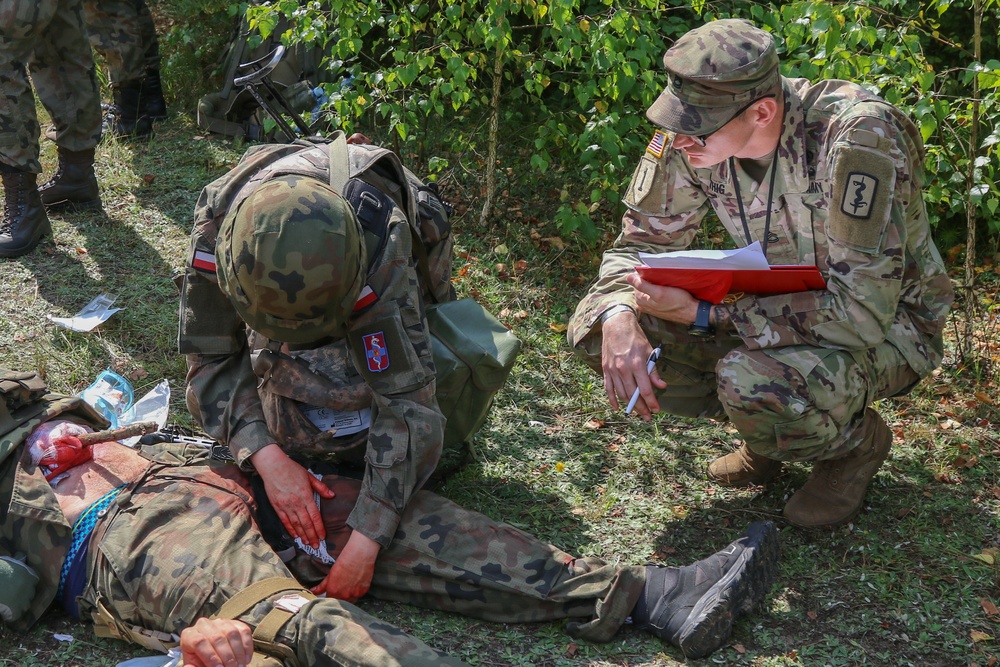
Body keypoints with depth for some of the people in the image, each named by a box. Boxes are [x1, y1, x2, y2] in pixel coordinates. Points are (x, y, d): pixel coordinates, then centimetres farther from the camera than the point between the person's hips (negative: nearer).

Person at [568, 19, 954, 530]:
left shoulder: (858, 134, -32)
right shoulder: (691, 132, -15)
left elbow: (862, 311, -34)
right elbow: (642, 241, -3)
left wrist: (703, 314, -35)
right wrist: (618, 319, -26)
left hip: (887, 325, -6)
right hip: (778, 305, 6)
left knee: (752, 381, -38)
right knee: (596, 327, -12)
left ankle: (858, 440, -1)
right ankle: (771, 426, 7)